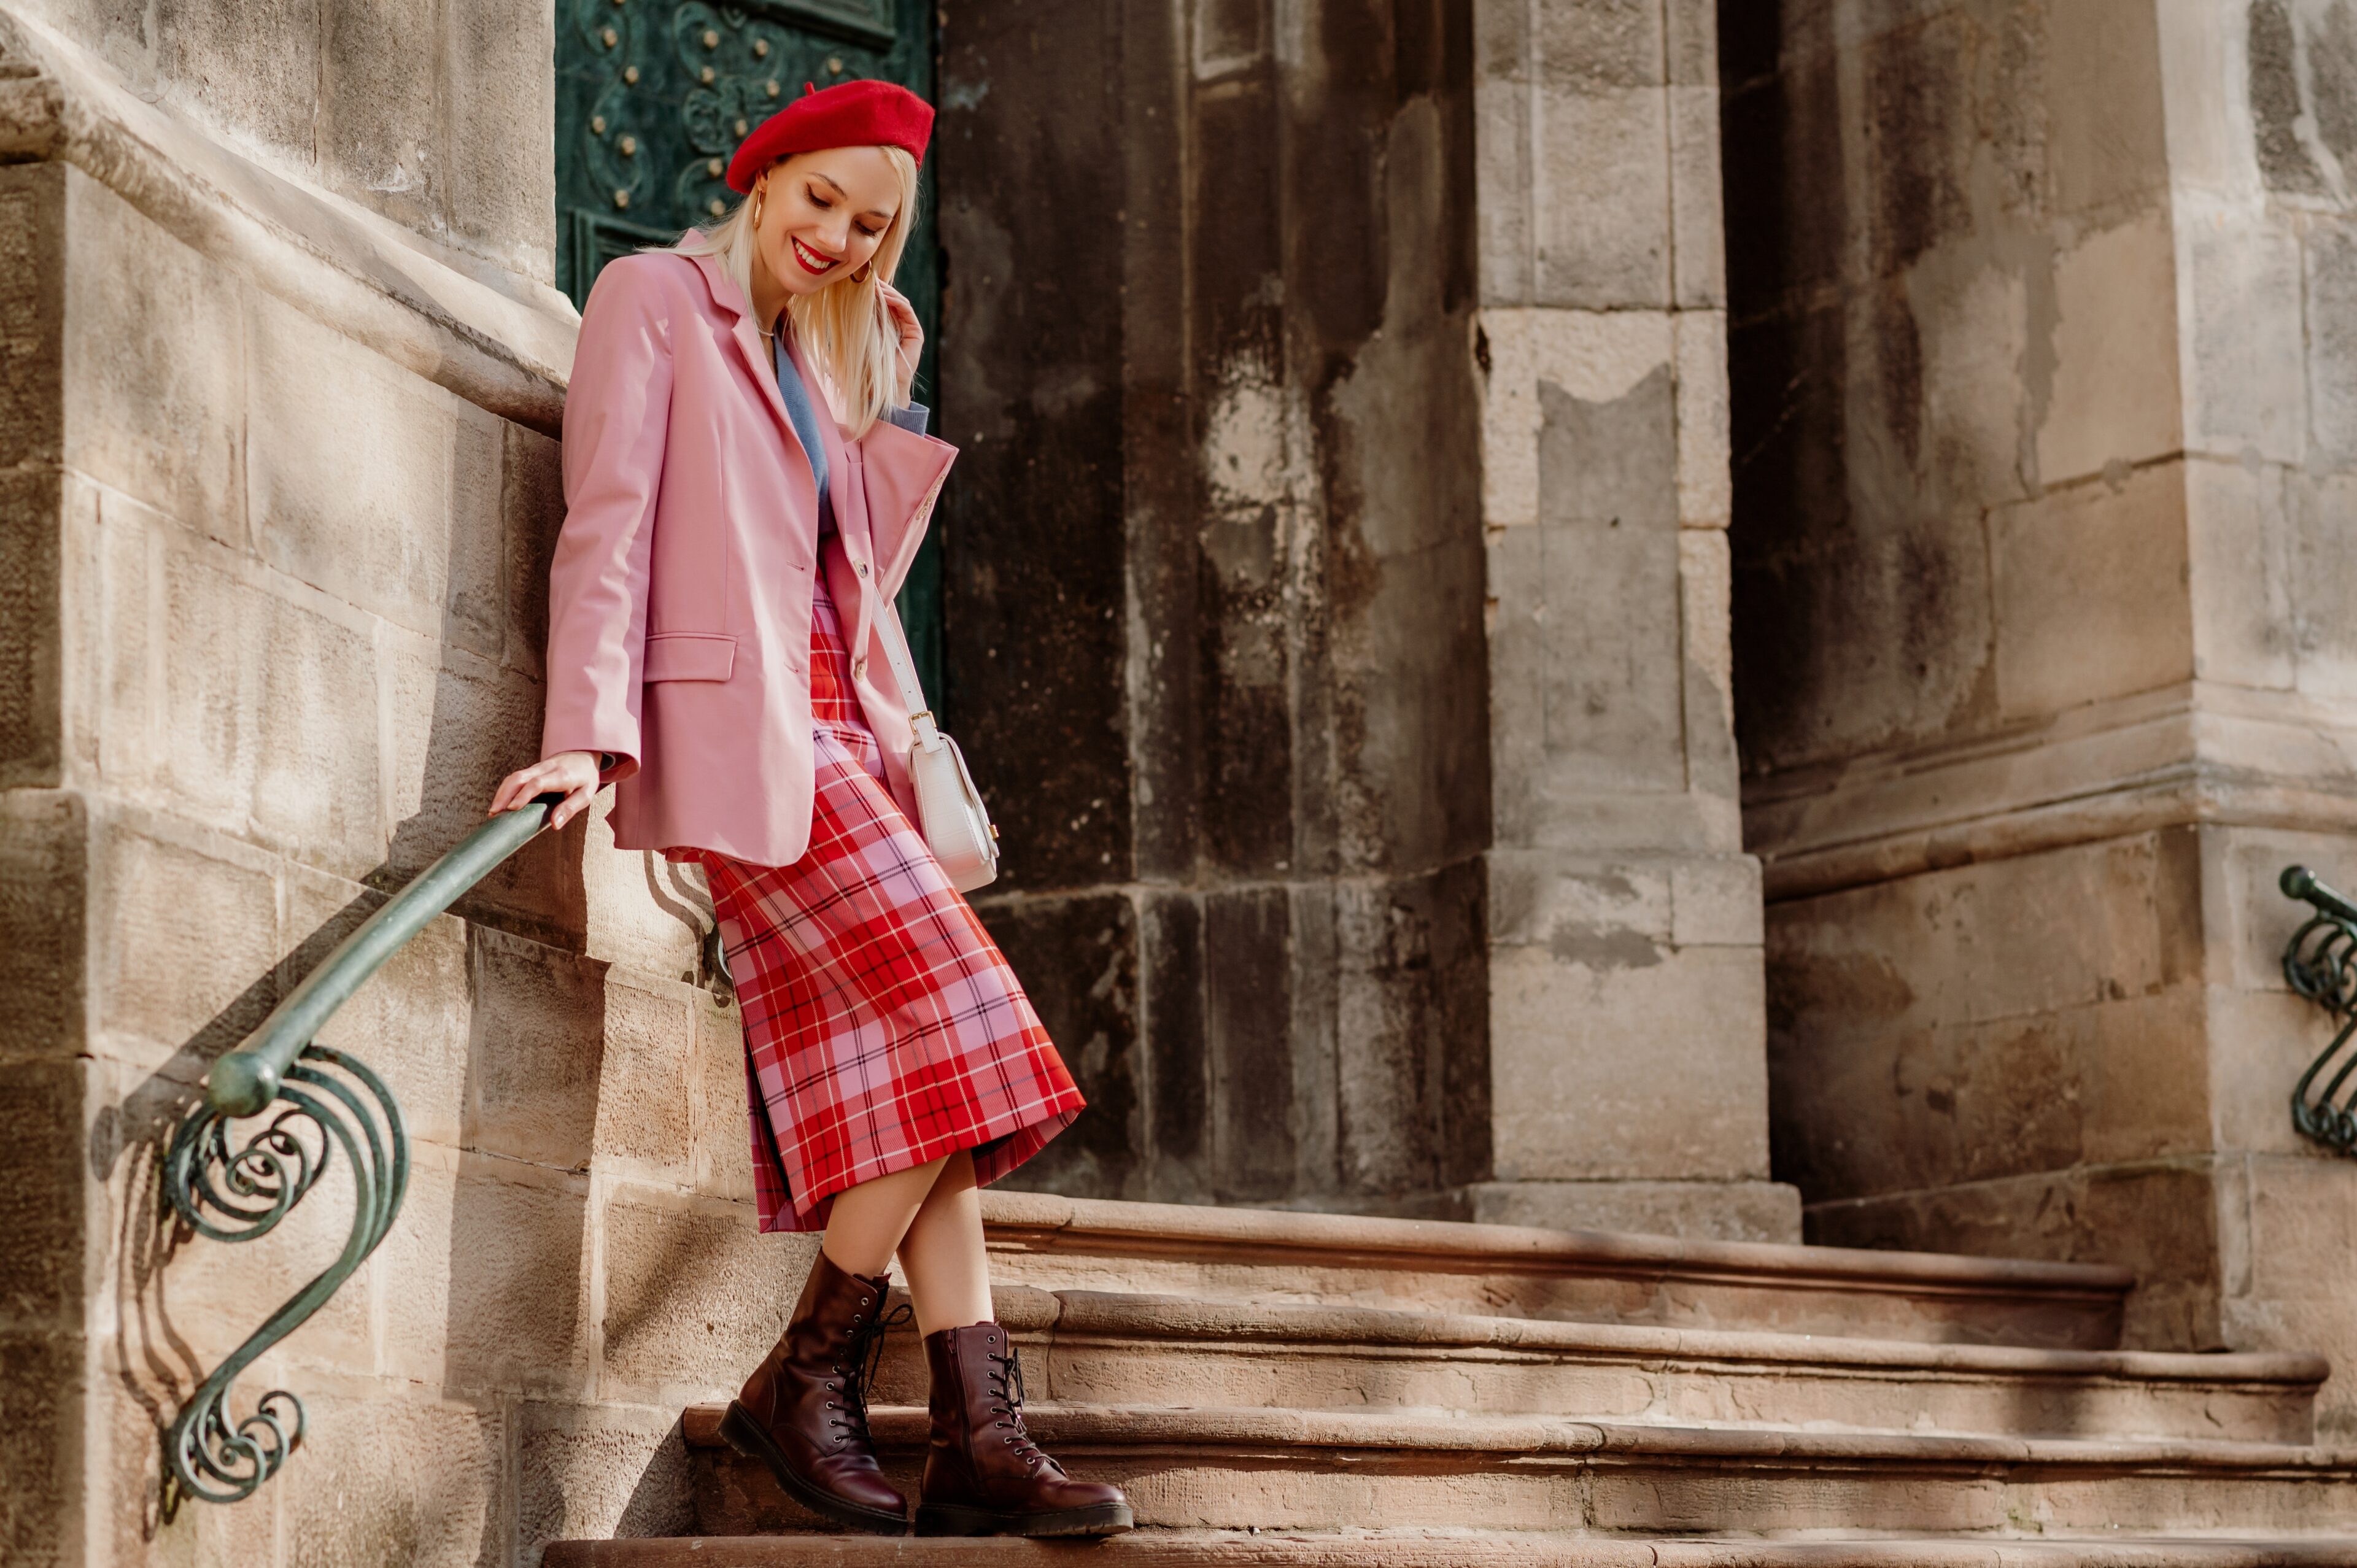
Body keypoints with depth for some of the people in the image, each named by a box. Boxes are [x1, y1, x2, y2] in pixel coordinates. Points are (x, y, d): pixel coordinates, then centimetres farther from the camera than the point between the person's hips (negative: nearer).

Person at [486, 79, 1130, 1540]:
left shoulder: (820, 353, 23)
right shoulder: (656, 297, 1)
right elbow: (608, 523, -10)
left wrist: (889, 386, 18)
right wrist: (588, 733, -18)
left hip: (840, 729, 8)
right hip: (735, 722, -8)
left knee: (916, 1073, -3)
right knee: (960, 1032, -15)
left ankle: (980, 1434, -6)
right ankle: (806, 1381, -6)